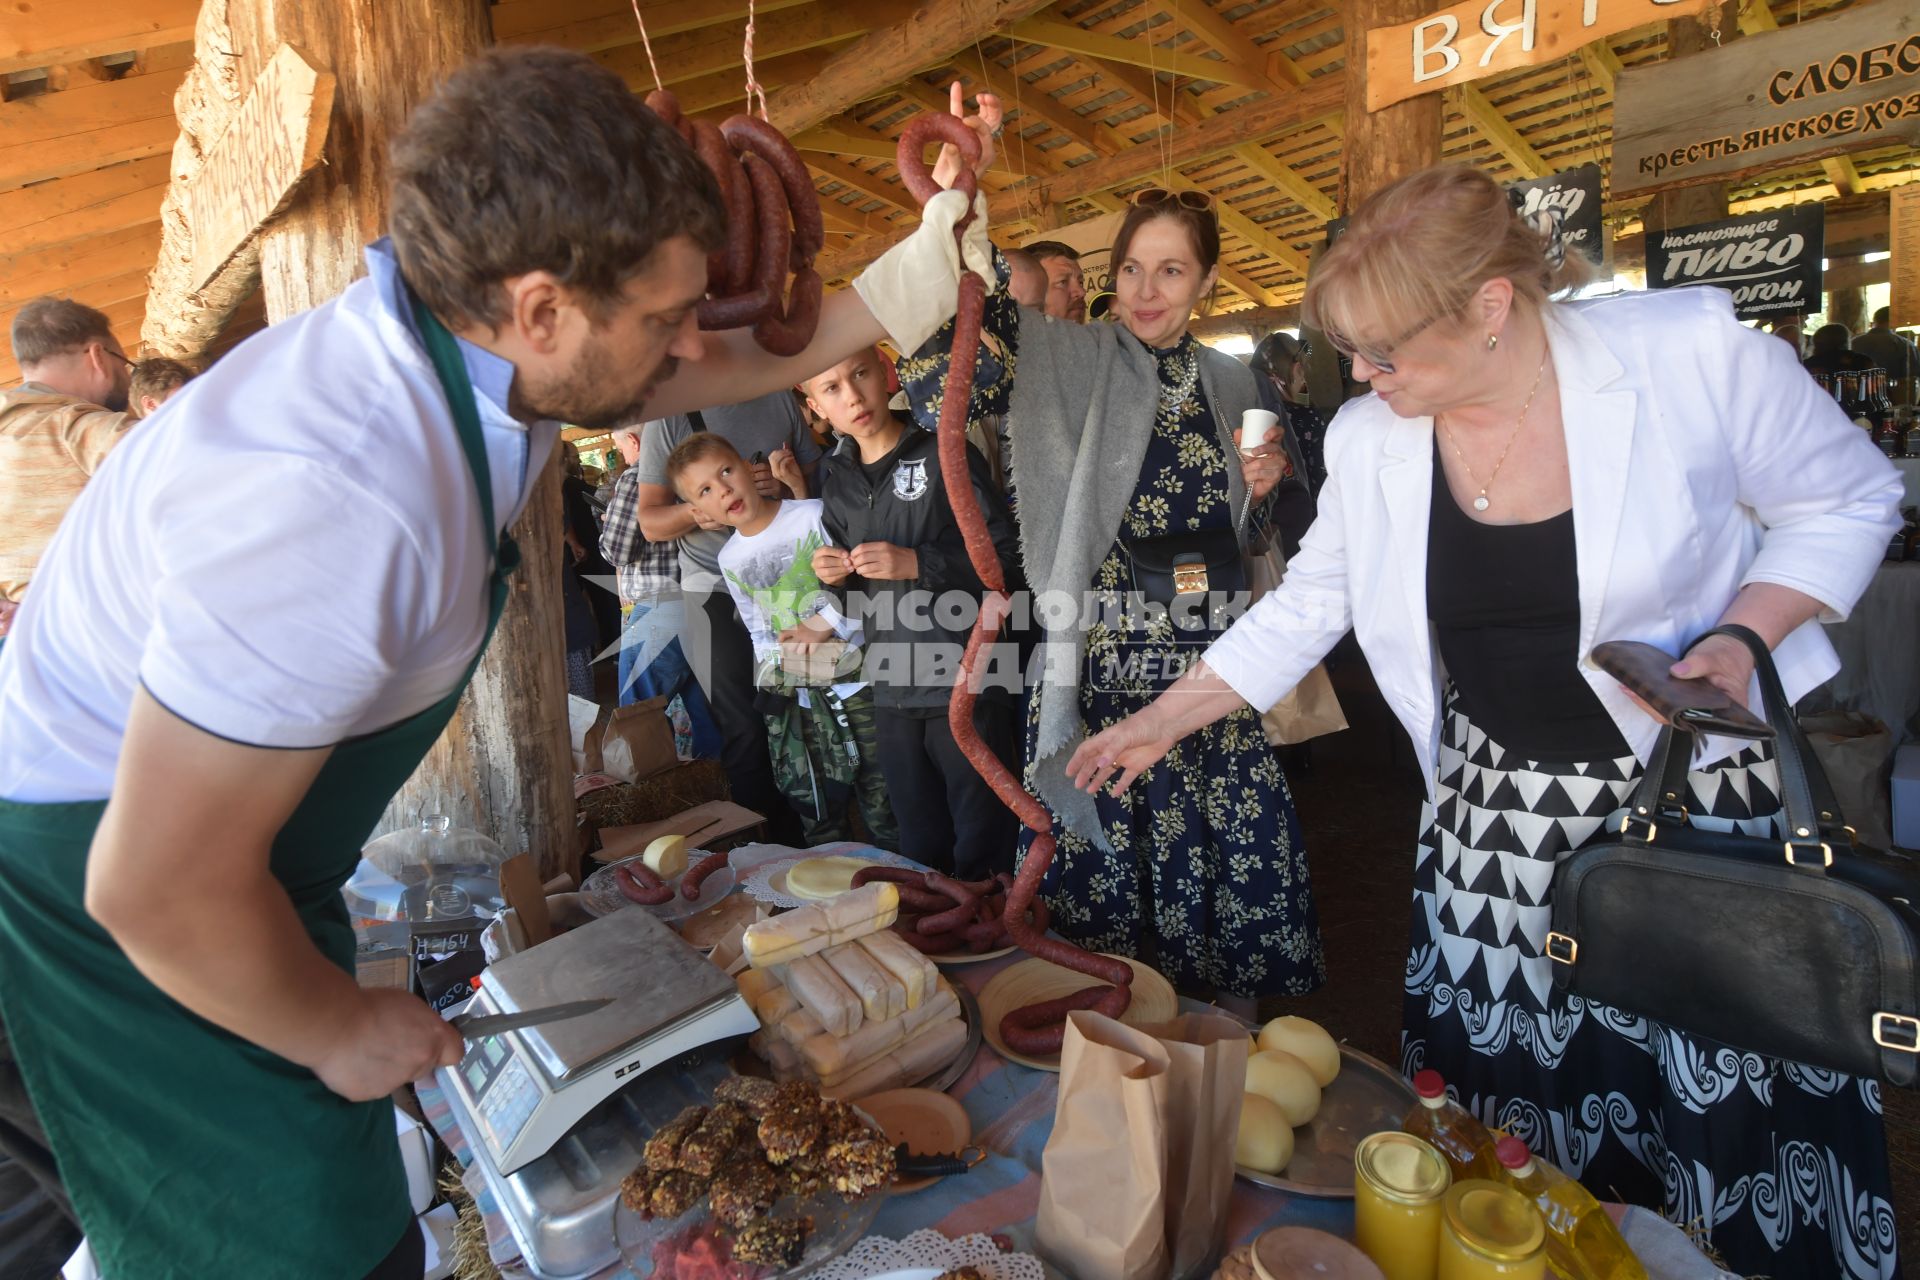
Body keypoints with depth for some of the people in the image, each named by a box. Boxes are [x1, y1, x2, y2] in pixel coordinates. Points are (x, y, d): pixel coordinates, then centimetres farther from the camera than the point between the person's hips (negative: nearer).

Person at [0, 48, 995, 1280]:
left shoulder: (481, 345, -10)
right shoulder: (343, 502, -39)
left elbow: (736, 364, 7)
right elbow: (156, 885, -30)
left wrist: (903, 286, 4)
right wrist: (337, 1027, -13)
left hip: (228, 841, 8)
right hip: (117, 874, -8)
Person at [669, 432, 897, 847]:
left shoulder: (815, 515, -8)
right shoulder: (730, 560, 8)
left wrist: (824, 624, -15)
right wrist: (781, 658, -1)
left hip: (856, 677, -4)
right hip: (796, 699, 4)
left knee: (884, 806, 4)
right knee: (817, 818, 14)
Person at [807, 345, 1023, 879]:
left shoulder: (946, 455, -5)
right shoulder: (837, 484, 12)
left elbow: (1009, 557, -10)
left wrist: (917, 564, -18)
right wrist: (839, 579, 1)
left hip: (965, 685, -5)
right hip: (892, 693, 5)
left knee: (982, 853, 4)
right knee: (921, 847, 18)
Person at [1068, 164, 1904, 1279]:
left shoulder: (1696, 351, -15)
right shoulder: (1369, 441, -6)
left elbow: (1848, 499, -1)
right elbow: (1305, 607, 3)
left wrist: (1748, 635, -19)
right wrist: (1163, 722, 4)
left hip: (1711, 801, -2)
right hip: (1500, 816, 3)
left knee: (1732, 1098, 10)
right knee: (1503, 1101, 12)